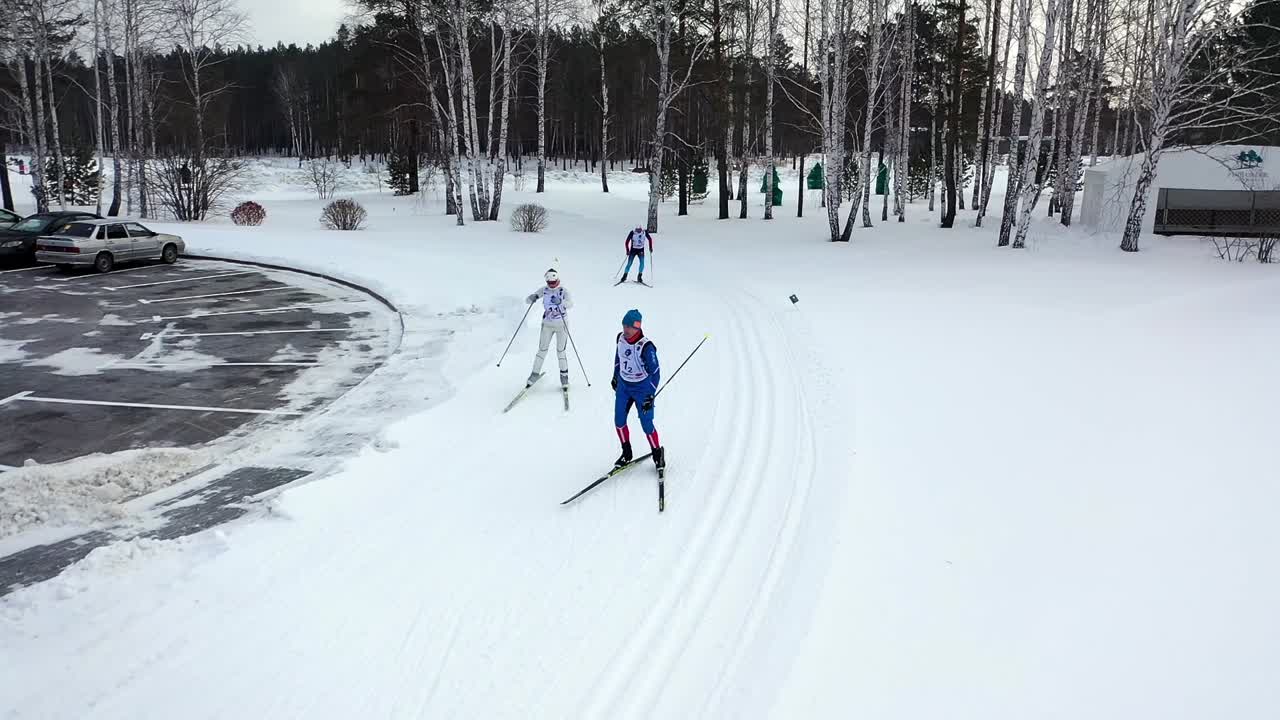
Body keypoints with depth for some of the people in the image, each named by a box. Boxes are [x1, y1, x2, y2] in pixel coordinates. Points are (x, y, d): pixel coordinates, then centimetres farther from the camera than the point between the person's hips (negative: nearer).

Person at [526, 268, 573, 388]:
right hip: (547, 324, 2)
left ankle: (564, 376, 13)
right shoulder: (544, 290, -3)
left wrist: (560, 302, -48)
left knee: (560, 351, -1)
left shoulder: (564, 290, -12)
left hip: (561, 324, -2)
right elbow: (527, 300, -2)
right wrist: (532, 298, -26)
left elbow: (570, 303, -29)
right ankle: (535, 373, 16)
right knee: (542, 350, 3)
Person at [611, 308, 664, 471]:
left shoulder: (646, 346, -25)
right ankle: (626, 453, 21)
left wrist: (650, 396, -21)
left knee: (646, 424, -4)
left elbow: (655, 373, -19)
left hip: (642, 388, -5)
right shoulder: (621, 338, -7)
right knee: (619, 421, 3)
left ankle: (657, 453, 18)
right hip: (623, 386, 5)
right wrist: (615, 376, 23)